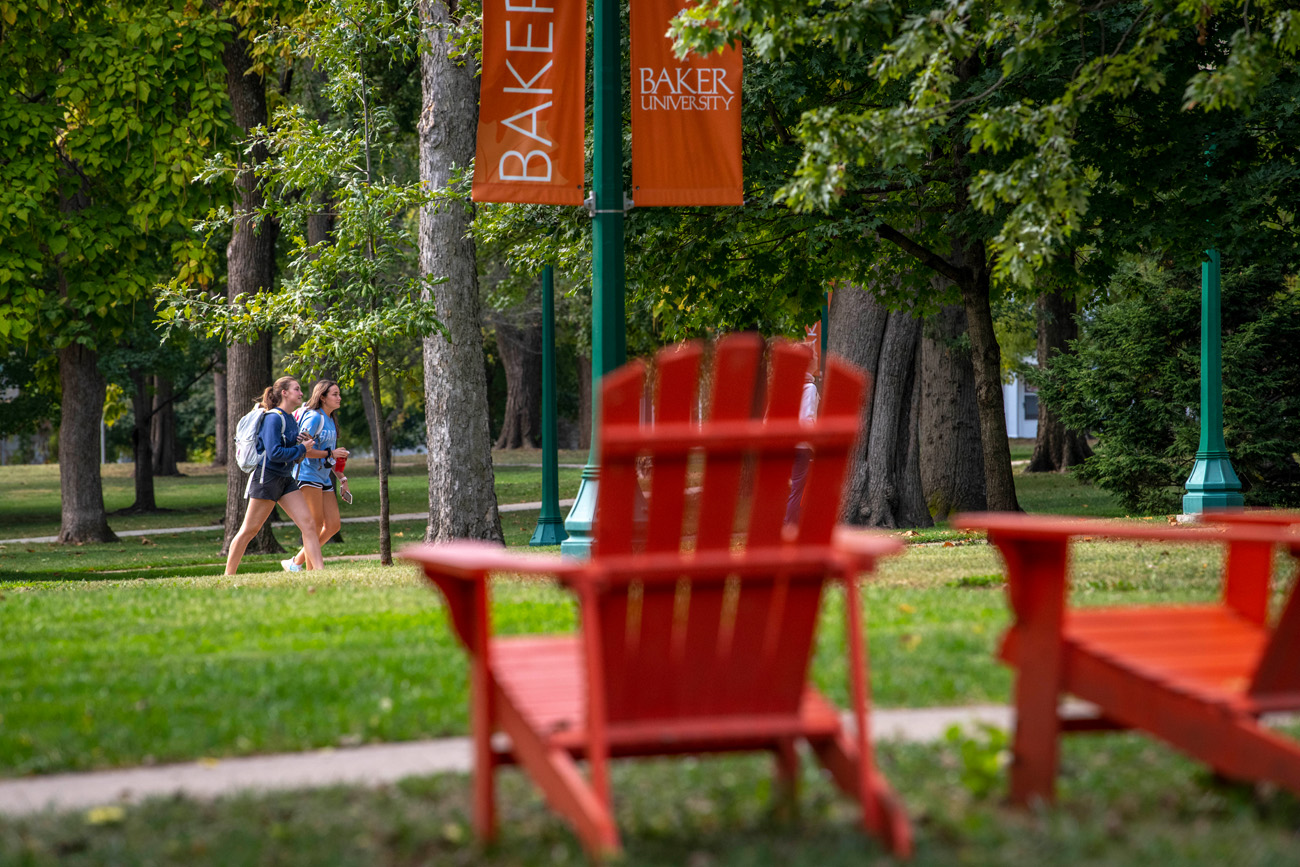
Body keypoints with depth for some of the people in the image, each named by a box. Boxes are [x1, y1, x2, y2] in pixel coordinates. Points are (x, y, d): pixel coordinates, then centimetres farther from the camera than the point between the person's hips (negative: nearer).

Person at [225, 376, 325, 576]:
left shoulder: (291, 420, 14)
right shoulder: (273, 418, -14)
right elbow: (275, 453, -22)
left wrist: (304, 443, 3)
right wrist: (301, 449, -12)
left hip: (285, 478, 9)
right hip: (267, 478, -9)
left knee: (308, 525, -5)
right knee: (249, 530, -1)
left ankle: (319, 571, -9)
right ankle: (228, 576, 8)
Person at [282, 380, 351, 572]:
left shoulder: (331, 420, 17)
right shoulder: (314, 418, -11)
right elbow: (302, 449, -19)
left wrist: (342, 478, 21)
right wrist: (330, 454, -17)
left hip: (323, 479, 9)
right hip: (307, 475, -9)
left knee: (333, 525, 3)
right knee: (316, 524, -8)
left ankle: (296, 563, 11)